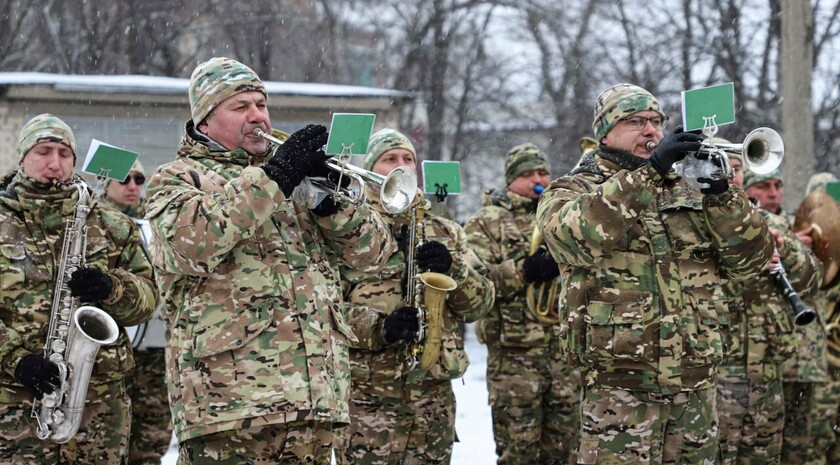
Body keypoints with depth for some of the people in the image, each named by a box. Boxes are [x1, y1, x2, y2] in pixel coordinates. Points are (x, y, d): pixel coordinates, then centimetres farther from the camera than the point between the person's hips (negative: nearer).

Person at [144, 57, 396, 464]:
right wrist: (274, 178, -15)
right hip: (228, 397, -5)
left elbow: (373, 251, 15)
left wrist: (331, 198, -5)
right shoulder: (176, 179, 7)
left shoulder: (298, 178, 23)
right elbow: (188, 245, -16)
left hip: (315, 396, 5)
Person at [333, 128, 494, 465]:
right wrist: (378, 327, -20)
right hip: (368, 399, -4)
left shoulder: (446, 232, 14)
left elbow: (481, 303, 8)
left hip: (435, 396, 4)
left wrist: (452, 268, -11)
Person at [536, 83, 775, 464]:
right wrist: (649, 171, -23)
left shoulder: (690, 192, 16)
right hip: (620, 387, -5)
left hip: (697, 385, 5)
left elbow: (751, 260, 6)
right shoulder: (571, 191, 4)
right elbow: (576, 235, -21)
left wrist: (720, 192, -9)